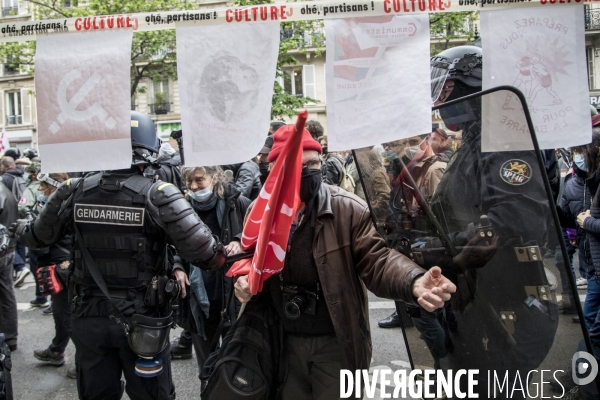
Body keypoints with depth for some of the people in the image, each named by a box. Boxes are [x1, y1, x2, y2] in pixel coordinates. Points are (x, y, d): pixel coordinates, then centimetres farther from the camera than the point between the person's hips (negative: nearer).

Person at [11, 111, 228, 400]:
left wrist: (18, 228, 33)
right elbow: (204, 252, -27)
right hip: (142, 321, -3)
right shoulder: (158, 195, -19)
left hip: (89, 319, 3)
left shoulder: (74, 192, -7)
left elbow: (39, 237, 11)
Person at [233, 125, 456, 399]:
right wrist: (242, 279, -9)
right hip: (283, 342, 3)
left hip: (335, 343, -3)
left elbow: (376, 260, -18)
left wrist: (414, 282, -39)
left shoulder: (349, 210, -13)